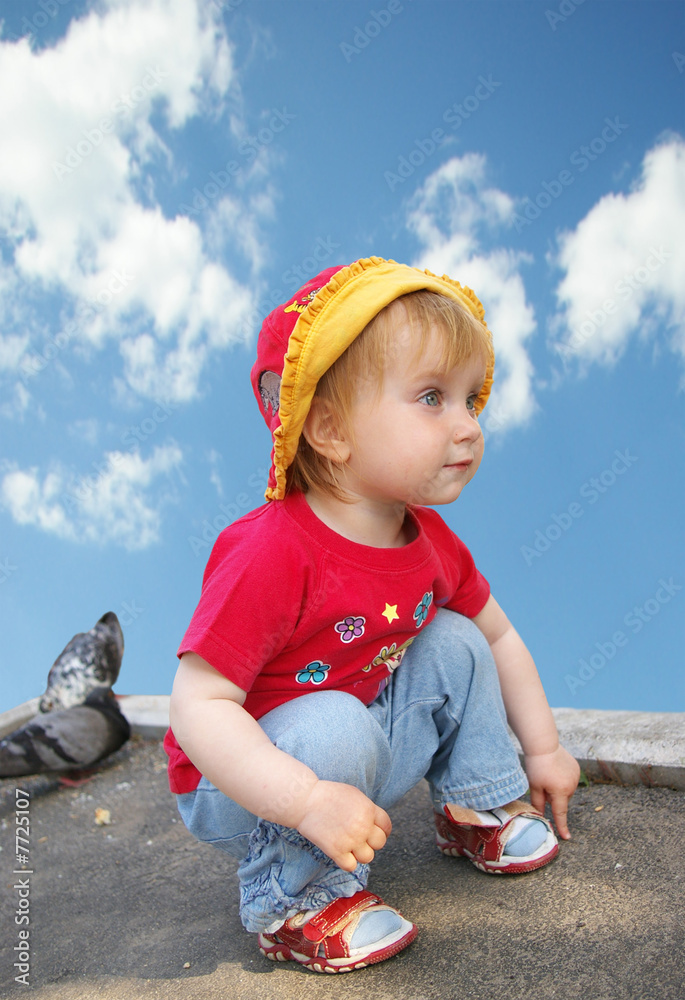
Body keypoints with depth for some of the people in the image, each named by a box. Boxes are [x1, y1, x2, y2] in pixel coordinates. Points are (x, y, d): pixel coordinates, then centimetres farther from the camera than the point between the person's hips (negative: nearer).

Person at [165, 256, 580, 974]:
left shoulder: (429, 539, -9)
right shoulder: (270, 556, -34)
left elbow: (498, 634, 8)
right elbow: (198, 705, -33)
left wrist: (542, 748, 11)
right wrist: (309, 801, -41)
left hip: (352, 748, 7)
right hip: (245, 786, -6)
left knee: (456, 643, -4)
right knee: (334, 726, -35)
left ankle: (475, 811, 17)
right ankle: (291, 905, -8)